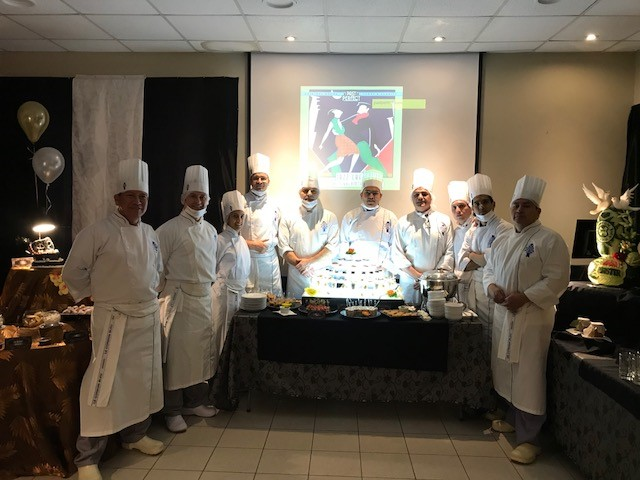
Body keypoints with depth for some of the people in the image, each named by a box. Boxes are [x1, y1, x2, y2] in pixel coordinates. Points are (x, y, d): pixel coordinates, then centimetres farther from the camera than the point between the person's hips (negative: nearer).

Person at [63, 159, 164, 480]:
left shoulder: (150, 234, 8)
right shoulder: (98, 232, -12)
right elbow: (73, 272, -6)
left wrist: (148, 295, 13)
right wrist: (99, 296, -1)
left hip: (148, 317, 7)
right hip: (114, 320, -6)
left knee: (142, 379, 16)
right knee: (105, 385, -3)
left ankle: (135, 435, 37)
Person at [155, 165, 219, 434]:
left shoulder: (210, 230, 12)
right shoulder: (169, 229, -9)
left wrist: (208, 284, 15)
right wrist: (167, 292, -9)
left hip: (204, 298, 7)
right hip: (178, 298, -7)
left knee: (201, 350, 14)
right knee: (176, 353, 0)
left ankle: (195, 402, 31)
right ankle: (173, 411, 16)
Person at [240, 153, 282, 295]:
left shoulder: (273, 206, 10)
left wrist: (269, 243, -1)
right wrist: (251, 244, -11)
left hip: (270, 260, 4)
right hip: (247, 259, -4)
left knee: (274, 295, 6)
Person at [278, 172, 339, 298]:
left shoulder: (330, 217, 5)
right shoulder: (288, 218, 7)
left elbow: (332, 247, -3)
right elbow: (283, 248, 1)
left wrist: (309, 262, -13)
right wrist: (300, 265, -13)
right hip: (296, 275, 0)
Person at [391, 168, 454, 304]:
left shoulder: (444, 221, 5)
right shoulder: (403, 222, 3)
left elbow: (449, 252, 1)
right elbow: (397, 254, -1)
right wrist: (418, 276, -9)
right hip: (410, 282, 0)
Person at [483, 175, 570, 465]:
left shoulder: (550, 241, -10)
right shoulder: (502, 240, 11)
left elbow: (557, 280, -15)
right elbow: (489, 269, 17)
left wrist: (525, 296, -22)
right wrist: (491, 287, -5)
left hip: (532, 318, -7)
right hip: (503, 316, 7)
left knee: (528, 378, -4)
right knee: (506, 371, 17)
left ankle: (529, 439, 6)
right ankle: (513, 419, 35)